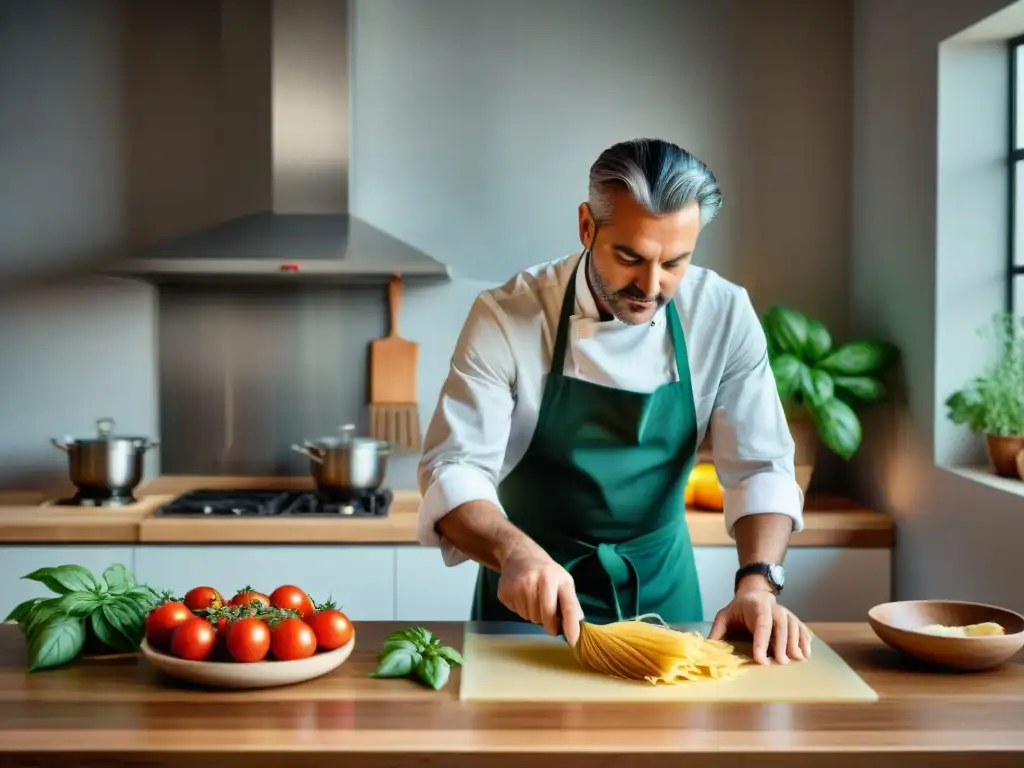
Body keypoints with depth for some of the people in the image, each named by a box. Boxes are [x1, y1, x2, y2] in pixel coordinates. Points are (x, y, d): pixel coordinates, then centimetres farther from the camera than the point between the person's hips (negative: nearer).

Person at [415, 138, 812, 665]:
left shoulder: (726, 315, -11)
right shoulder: (506, 318, -18)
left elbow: (760, 465, -9)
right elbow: (453, 469, -20)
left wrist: (758, 582, -25)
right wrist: (515, 552, -39)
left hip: (660, 584, 2)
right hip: (534, 586, -2)